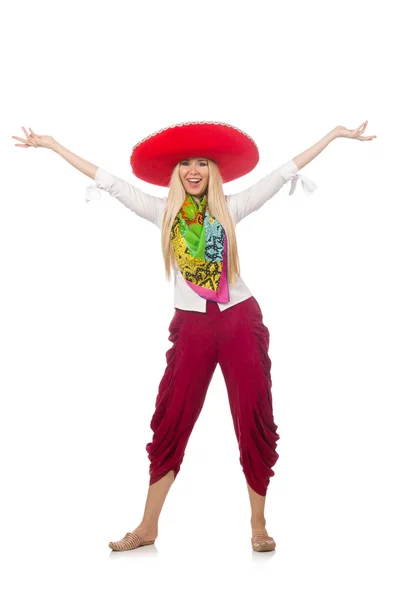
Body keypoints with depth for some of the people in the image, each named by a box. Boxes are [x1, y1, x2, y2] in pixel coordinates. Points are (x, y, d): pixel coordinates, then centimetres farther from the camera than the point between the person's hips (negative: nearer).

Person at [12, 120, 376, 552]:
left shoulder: (230, 208, 4)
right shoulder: (164, 213, 5)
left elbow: (285, 172, 5)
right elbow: (109, 182, 6)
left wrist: (333, 135, 4)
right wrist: (52, 145, 7)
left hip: (240, 320, 0)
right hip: (192, 326, 0)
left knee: (255, 422, 1)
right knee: (171, 422, 1)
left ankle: (258, 525, 14)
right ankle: (148, 527, 10)